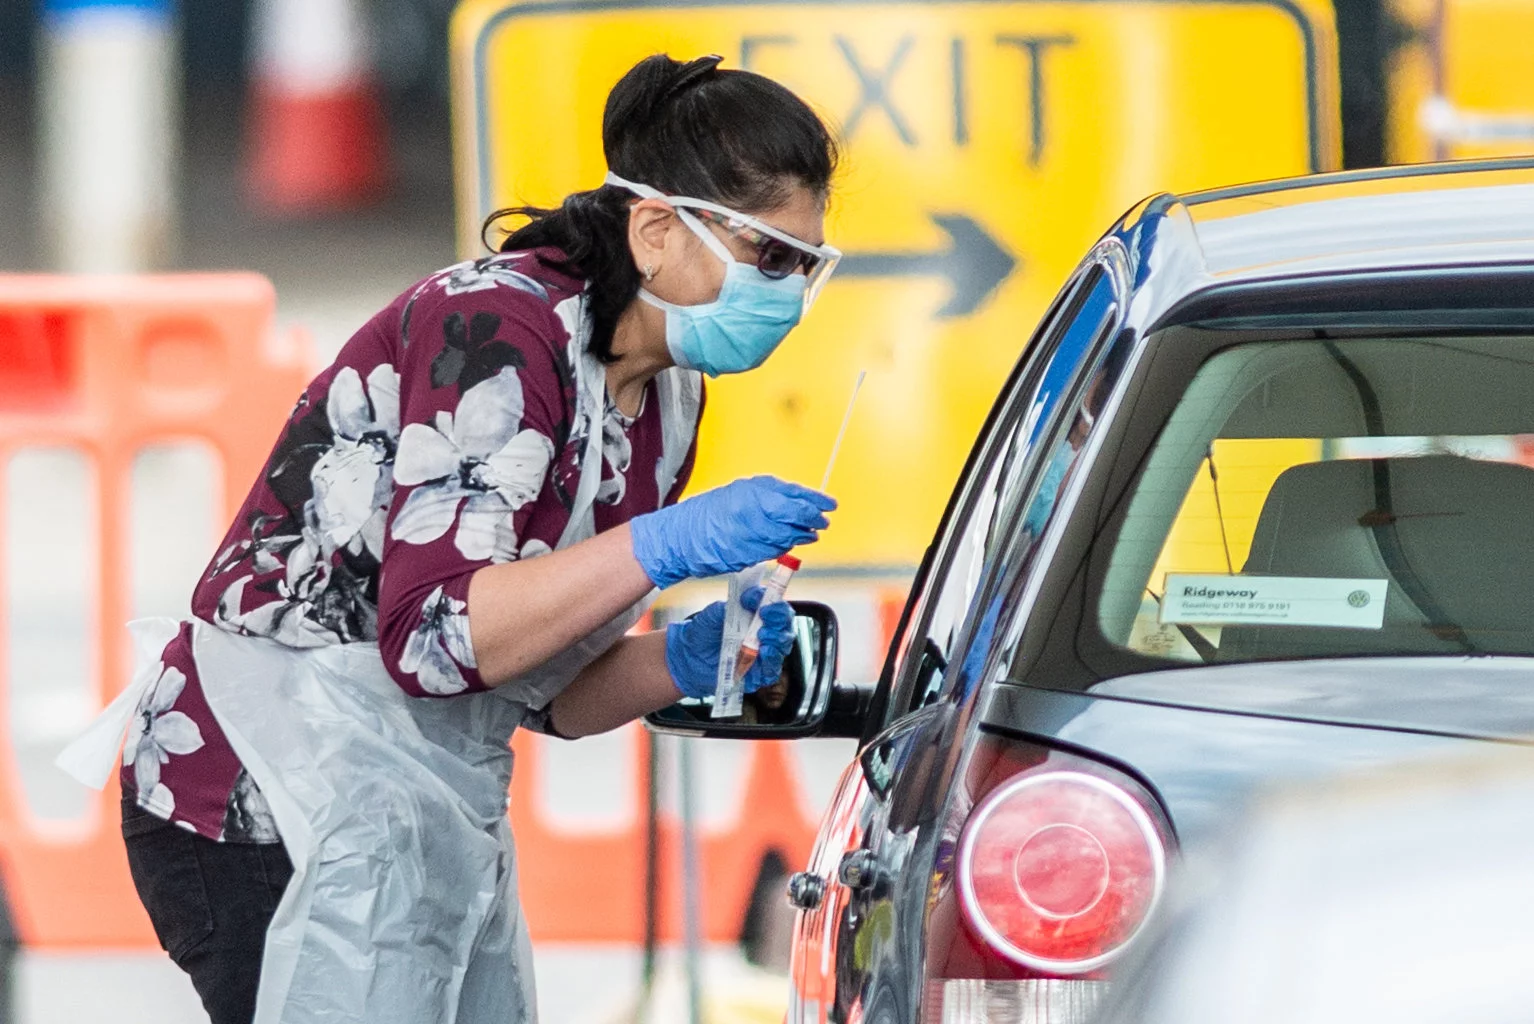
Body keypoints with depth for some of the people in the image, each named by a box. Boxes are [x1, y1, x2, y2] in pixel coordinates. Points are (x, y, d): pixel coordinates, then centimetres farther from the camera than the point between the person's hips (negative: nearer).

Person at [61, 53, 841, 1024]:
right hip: (274, 810, -9)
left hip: (446, 820, 9)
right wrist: (668, 544, -28)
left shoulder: (668, 396, 10)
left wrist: (682, 663, -4)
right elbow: (432, 637, -26)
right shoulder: (497, 329, -17)